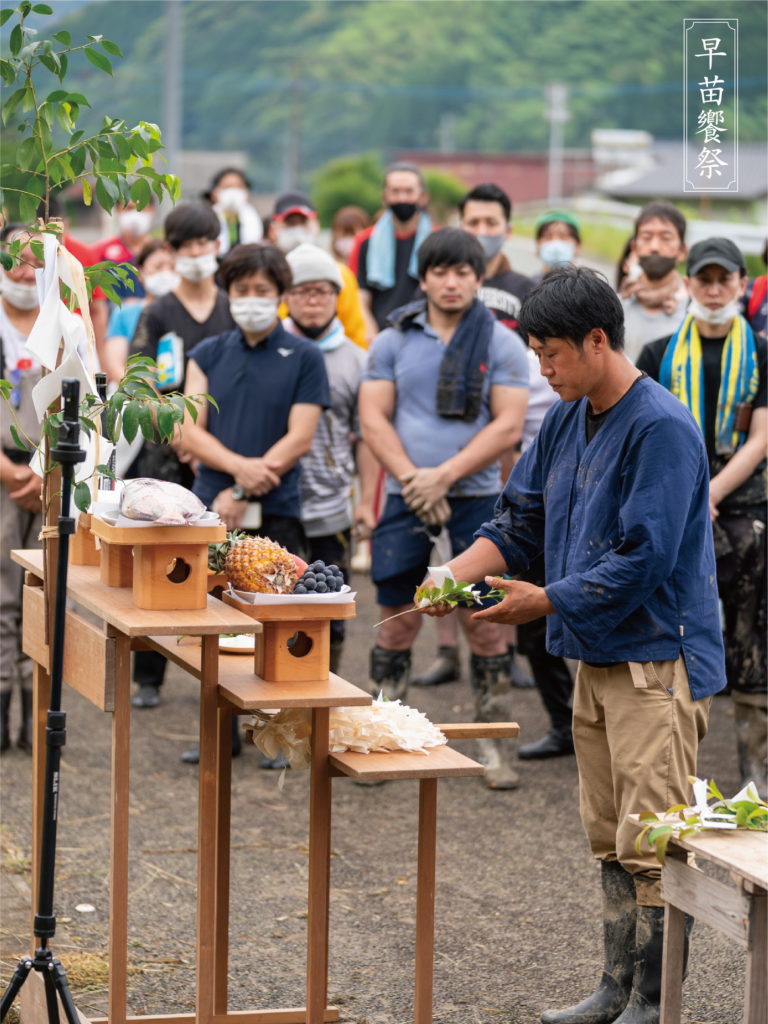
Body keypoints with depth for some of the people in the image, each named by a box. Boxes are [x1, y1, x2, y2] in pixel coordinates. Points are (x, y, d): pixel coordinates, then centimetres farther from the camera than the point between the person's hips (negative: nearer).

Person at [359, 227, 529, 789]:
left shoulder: (502, 343, 2)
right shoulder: (393, 341, 7)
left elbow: (508, 426, -5)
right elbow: (374, 420, 2)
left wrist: (444, 475, -13)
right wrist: (412, 479, -11)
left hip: (476, 497, -1)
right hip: (406, 496, 1)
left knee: (484, 619, 0)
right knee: (398, 618, 5)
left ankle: (495, 746, 8)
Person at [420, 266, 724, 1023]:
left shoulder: (660, 429, -17)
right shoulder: (566, 421, 11)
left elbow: (643, 560, -21)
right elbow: (520, 521, 16)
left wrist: (545, 601, -15)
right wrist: (455, 573, -1)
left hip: (657, 660, -9)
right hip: (594, 657, 9)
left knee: (650, 845, -7)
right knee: (608, 839, 14)